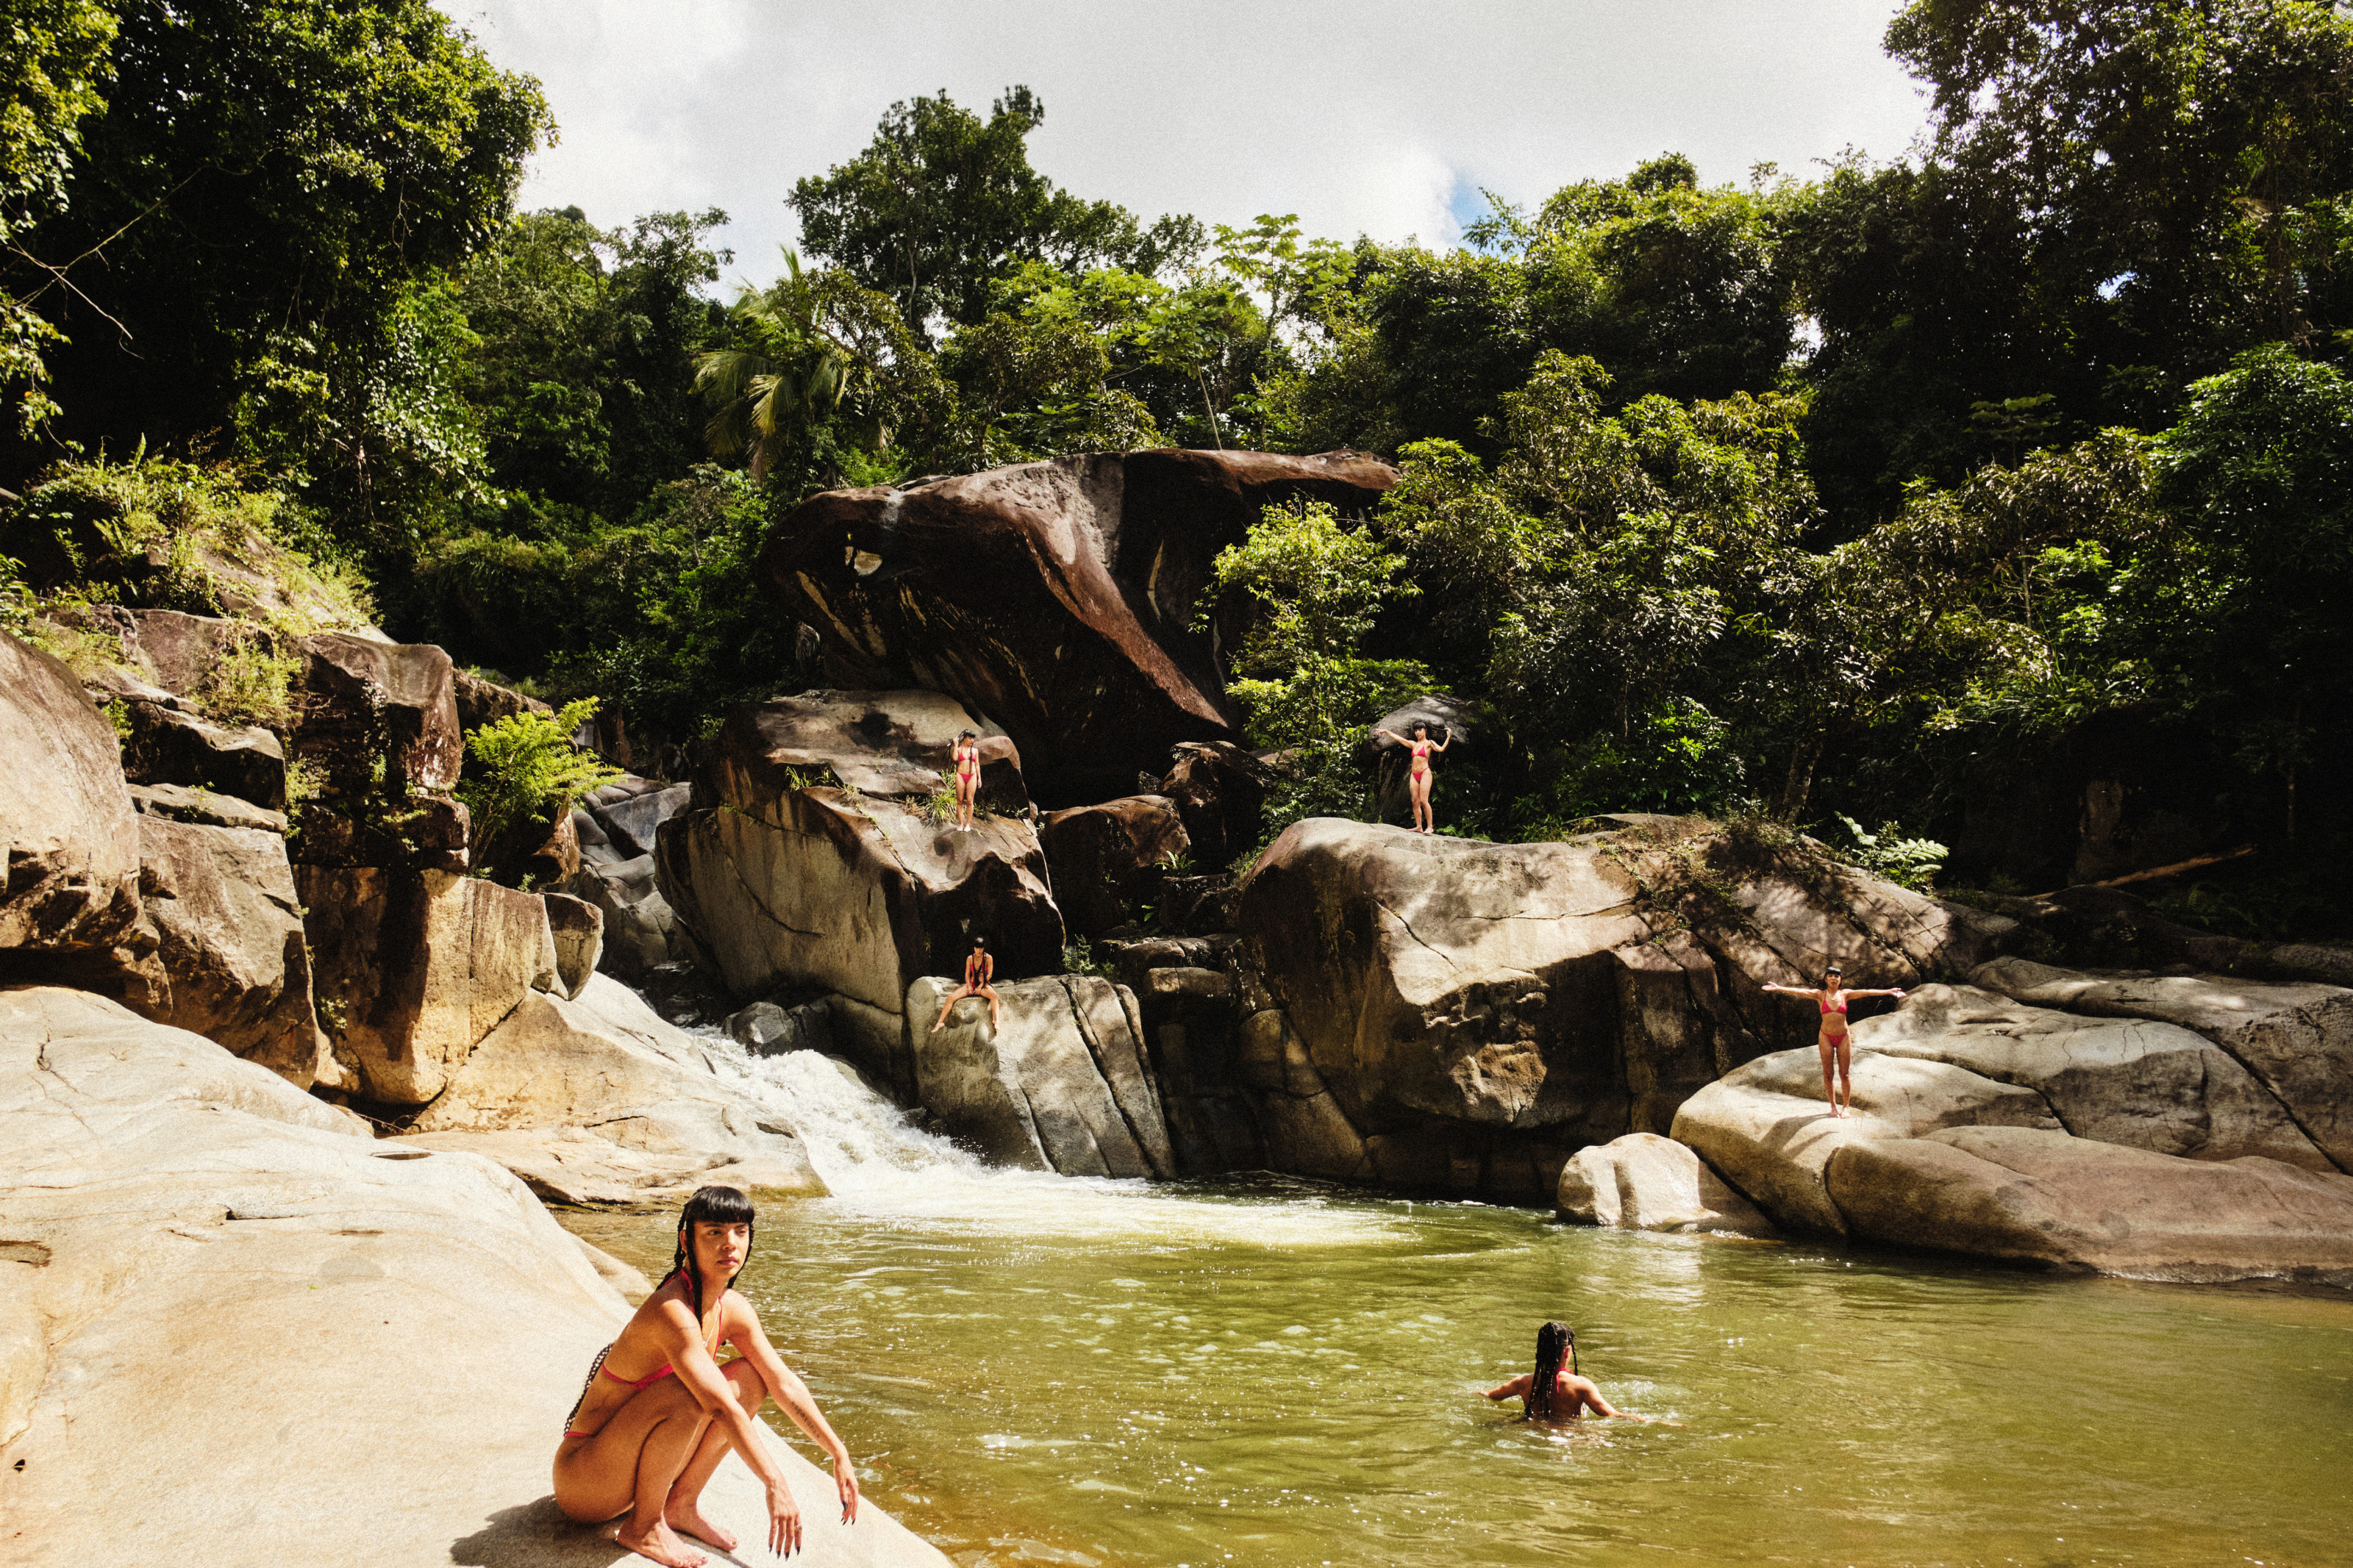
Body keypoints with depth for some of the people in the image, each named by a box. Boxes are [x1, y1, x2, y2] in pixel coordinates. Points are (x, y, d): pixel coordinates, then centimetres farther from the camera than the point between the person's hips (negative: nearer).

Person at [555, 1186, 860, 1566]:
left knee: (751, 1377, -1)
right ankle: (642, 1527, -12)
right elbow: (720, 1407, -34)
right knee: (690, 1395, -32)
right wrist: (775, 1485, -37)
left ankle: (680, 1505, 2)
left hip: (628, 1466, 8)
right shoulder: (671, 1310, -27)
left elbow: (785, 1384, 5)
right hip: (582, 1481, -8)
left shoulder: (732, 1309, -1)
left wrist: (839, 1455, 2)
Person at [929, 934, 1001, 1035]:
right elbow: (967, 974, 8)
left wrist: (980, 987, -15)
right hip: (972, 984, 4)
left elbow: (989, 974, -6)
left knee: (993, 995, -40)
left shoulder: (988, 958, -3)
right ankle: (940, 1022, -12)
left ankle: (996, 1020, -51)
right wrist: (969, 987, -9)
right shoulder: (970, 958, 6)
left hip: (984, 984, -4)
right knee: (951, 997, -16)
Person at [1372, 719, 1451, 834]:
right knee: (1415, 801, -1)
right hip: (1414, 775, 6)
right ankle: (1419, 826, 0)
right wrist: (1386, 731, 31)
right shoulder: (1414, 744, 18)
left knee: (1423, 800, -14)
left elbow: (1441, 749, -15)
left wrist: (1448, 737, -22)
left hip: (1424, 773, -6)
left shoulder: (1429, 743, 3)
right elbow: (1398, 738, 26)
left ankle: (1430, 827, -14)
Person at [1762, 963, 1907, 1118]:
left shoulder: (1845, 994, 3)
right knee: (1828, 1073, 4)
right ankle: (1833, 1105, 19)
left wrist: (1888, 992, -15)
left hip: (1843, 1037, 1)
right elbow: (1800, 991, -14)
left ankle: (1845, 1106, 17)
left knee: (1845, 1073, 4)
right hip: (1826, 1037, -1)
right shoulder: (1820, 995, -2)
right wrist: (1778, 988, -28)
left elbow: (1865, 993, -6)